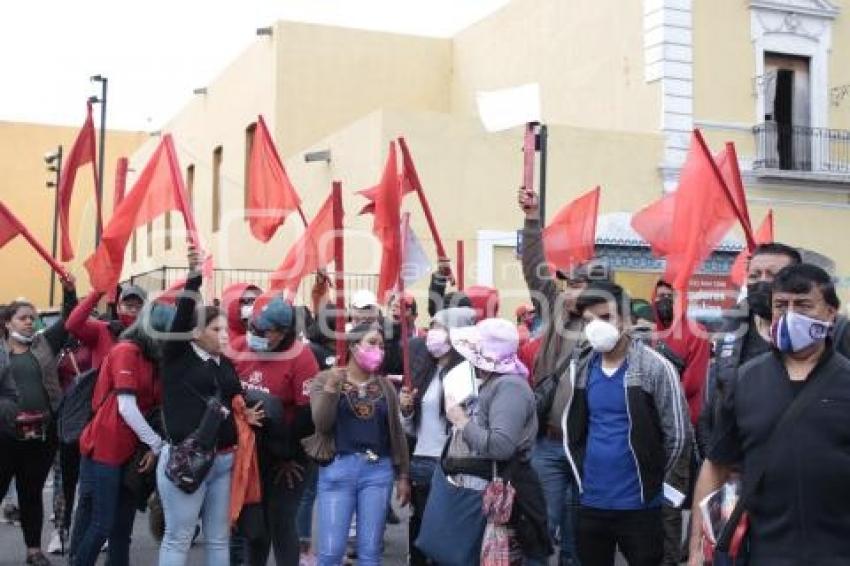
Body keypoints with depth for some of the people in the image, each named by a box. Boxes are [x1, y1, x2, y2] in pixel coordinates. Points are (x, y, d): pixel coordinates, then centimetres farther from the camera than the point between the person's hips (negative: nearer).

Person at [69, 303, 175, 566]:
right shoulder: (127, 351, -11)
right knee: (101, 524, -4)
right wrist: (157, 444, -12)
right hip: (104, 450, -8)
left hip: (131, 452, 8)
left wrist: (154, 446, -7)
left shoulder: (153, 358, 12)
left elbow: (155, 406, 8)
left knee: (122, 527, 10)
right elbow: (126, 407, -17)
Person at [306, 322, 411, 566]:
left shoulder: (385, 385, 11)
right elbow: (322, 423, -9)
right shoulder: (325, 379, 2)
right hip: (337, 469, -3)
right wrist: (331, 387, -20)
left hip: (378, 471, 3)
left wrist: (403, 476, 11)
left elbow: (397, 433, 13)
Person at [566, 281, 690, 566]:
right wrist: (583, 472, 9)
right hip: (591, 503, 4)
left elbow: (677, 435, -8)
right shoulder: (580, 367, 4)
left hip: (639, 505, -4)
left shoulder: (655, 368, -11)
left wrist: (651, 479, 1)